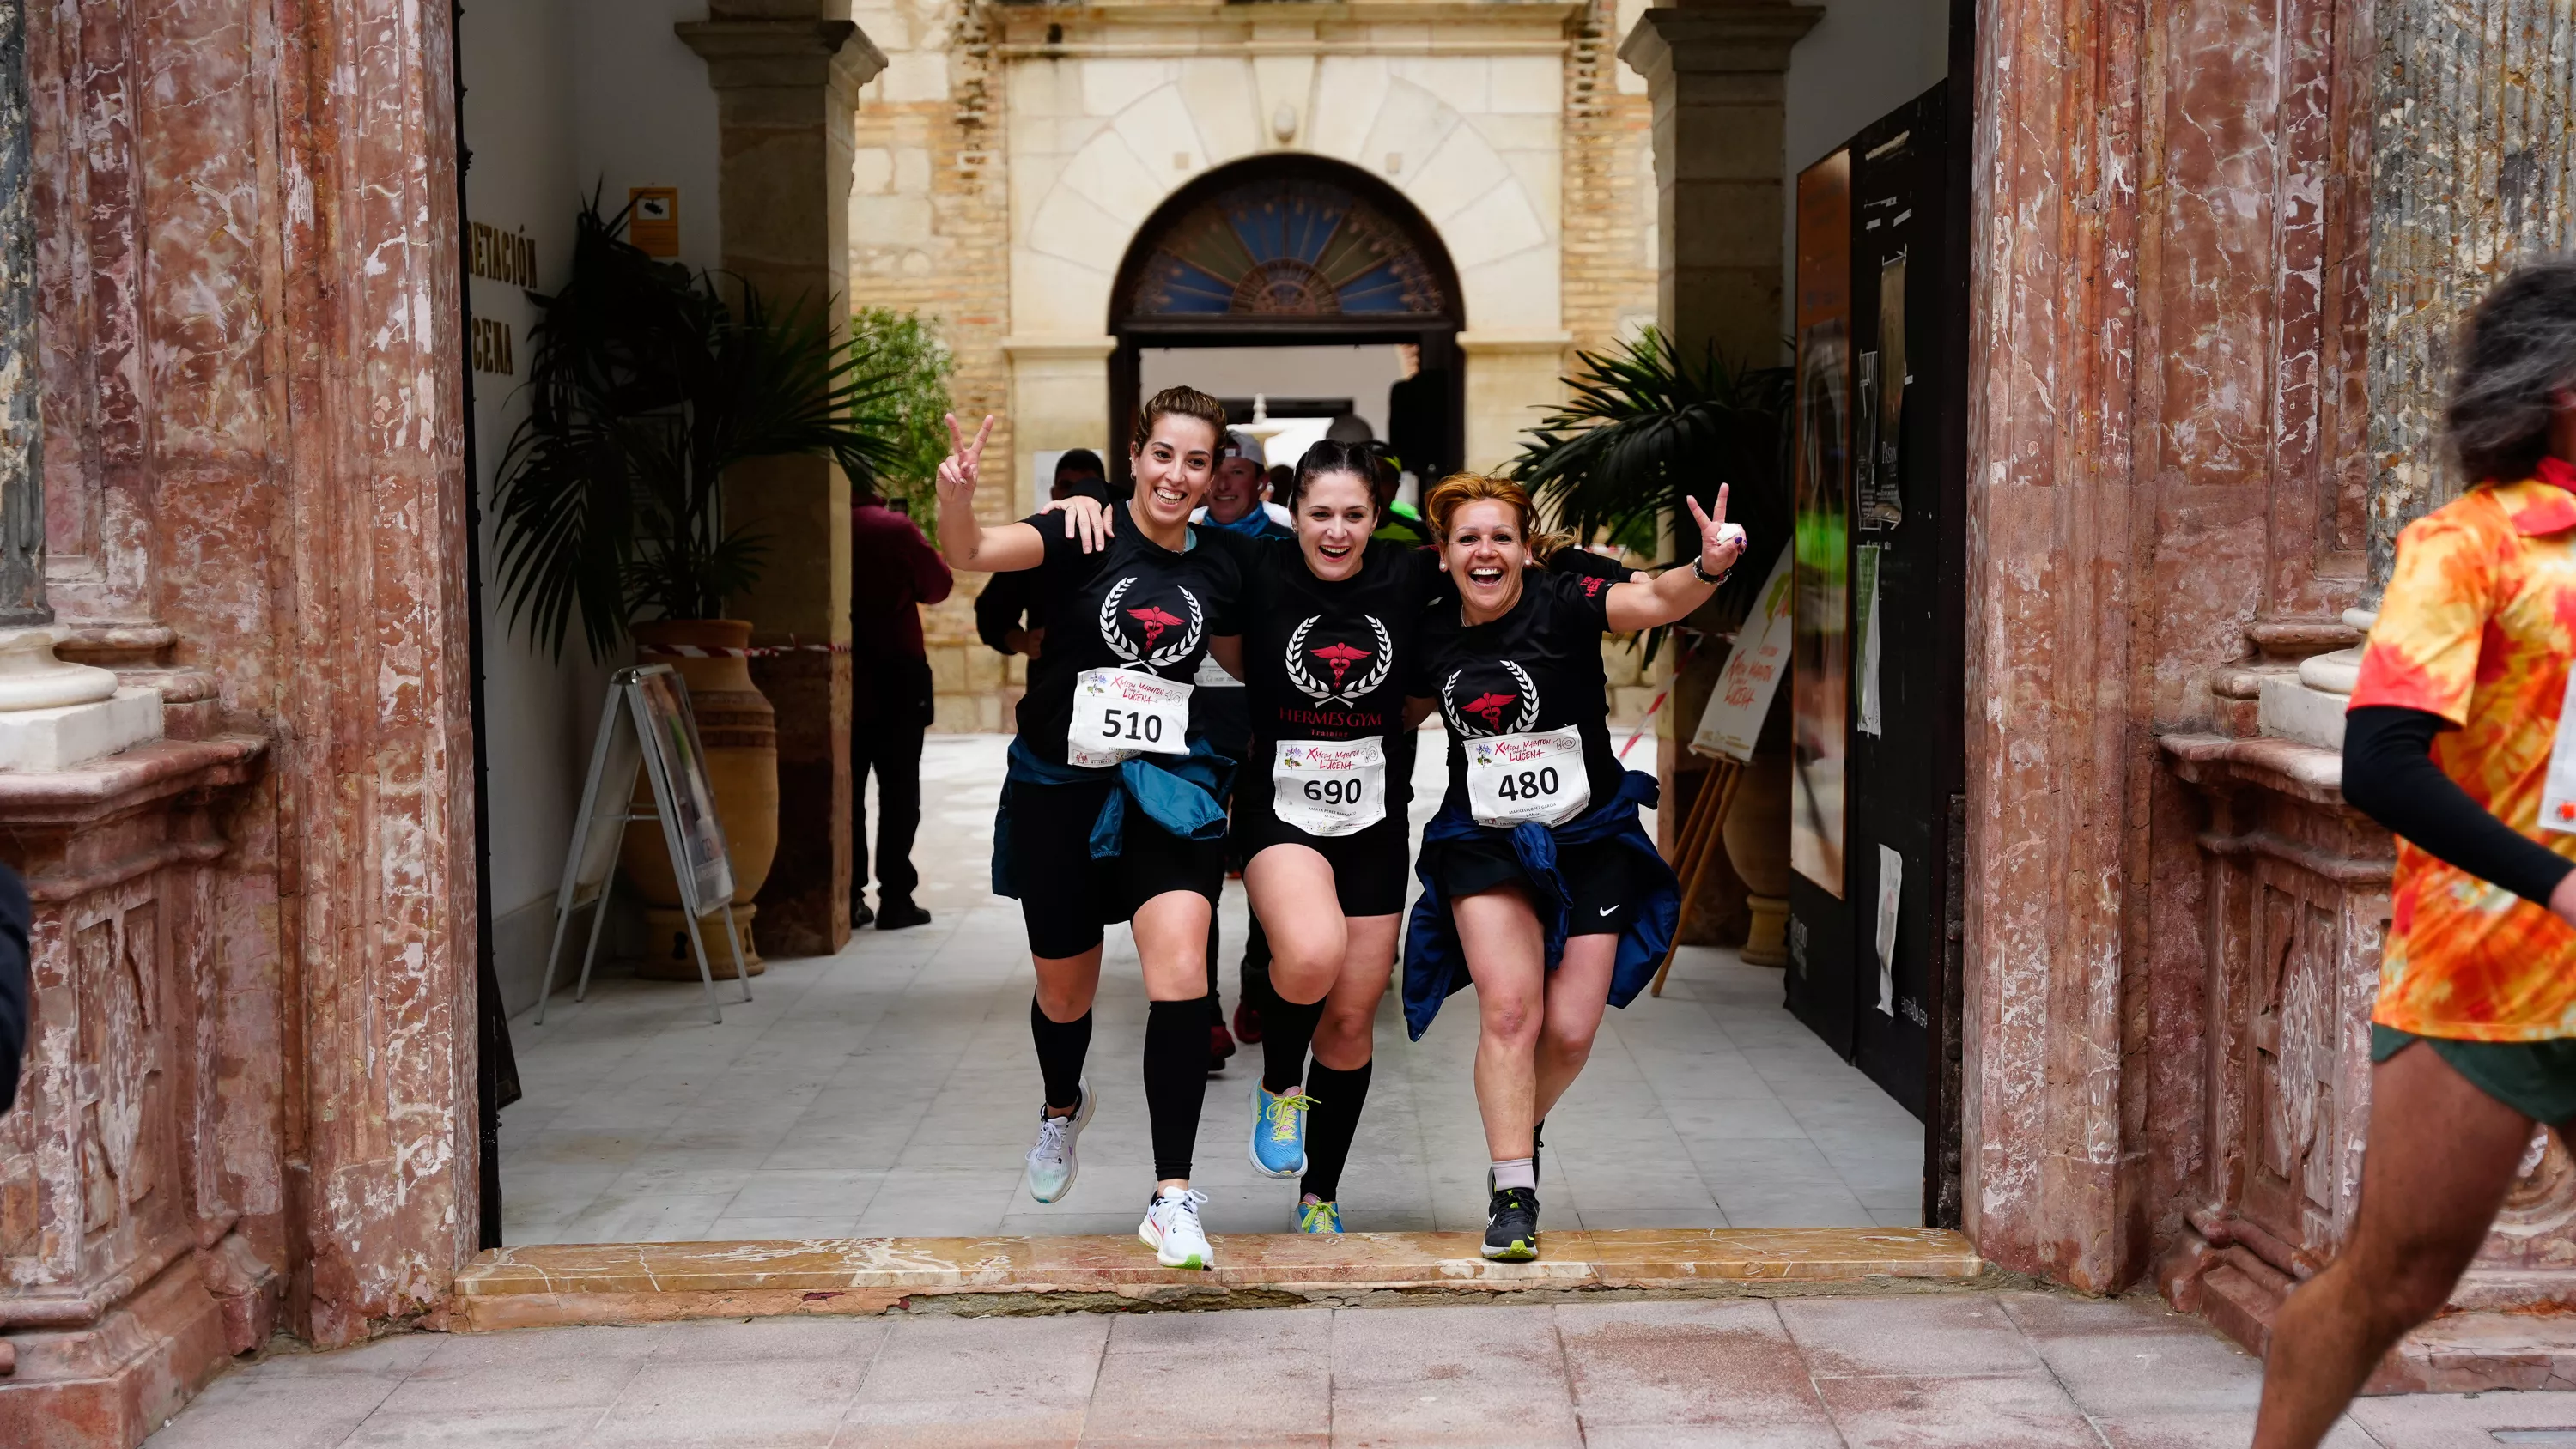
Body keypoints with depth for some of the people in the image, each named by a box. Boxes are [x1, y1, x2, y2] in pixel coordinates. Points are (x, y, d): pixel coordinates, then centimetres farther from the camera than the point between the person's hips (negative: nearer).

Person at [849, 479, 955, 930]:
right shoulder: (896, 529, -8)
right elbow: (938, 585, 1)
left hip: (844, 676, 3)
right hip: (896, 676, -3)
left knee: (848, 789, 8)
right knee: (899, 789, 3)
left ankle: (849, 897, 7)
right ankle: (894, 897, 0)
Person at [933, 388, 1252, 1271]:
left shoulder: (1221, 563, 1)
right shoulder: (1084, 537, -10)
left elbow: (1243, 660, 22)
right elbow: (972, 554, -28)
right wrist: (957, 496, -47)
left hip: (1165, 789, 1)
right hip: (1058, 787, -1)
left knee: (1181, 973, -19)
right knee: (1064, 989, 16)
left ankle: (1172, 1198, -14)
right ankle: (1063, 1107, 50)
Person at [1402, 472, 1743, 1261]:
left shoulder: (1561, 605, -12)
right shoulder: (1434, 639, 0)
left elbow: (1655, 601, -30)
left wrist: (1708, 567, -49)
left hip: (1589, 840, -1)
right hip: (1486, 843, 2)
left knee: (1570, 1031, 0)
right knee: (1509, 1008, -15)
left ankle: (1522, 1127, 31)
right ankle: (1513, 1192, -5)